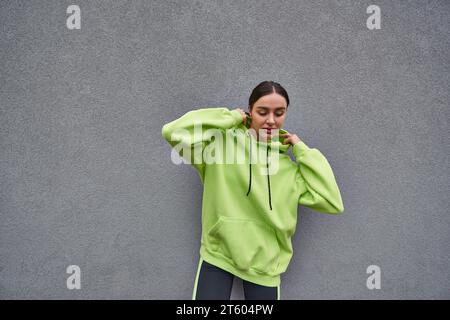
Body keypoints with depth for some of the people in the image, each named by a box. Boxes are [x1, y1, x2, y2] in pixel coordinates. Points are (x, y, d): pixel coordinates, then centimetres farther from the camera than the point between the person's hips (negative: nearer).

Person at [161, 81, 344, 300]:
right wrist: (230, 118, -12)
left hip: (264, 263, 3)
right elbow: (173, 132, -18)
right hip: (218, 255, -2)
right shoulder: (222, 142, -6)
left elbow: (332, 203, -4)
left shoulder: (291, 168, 2)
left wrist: (303, 151, -3)